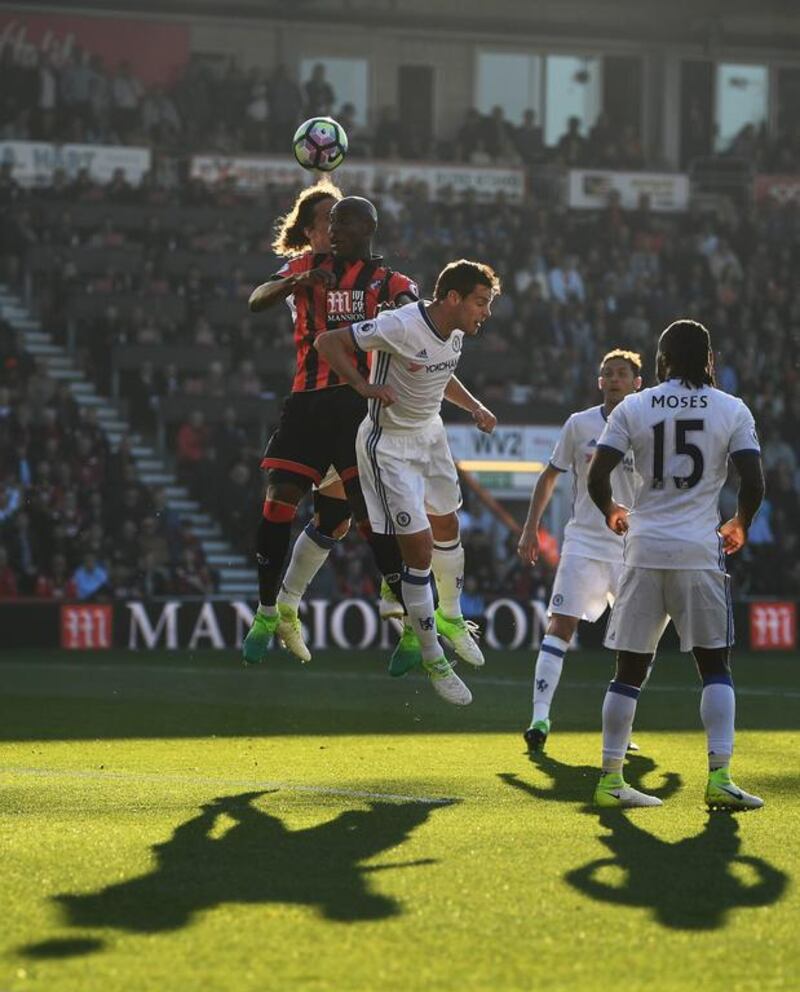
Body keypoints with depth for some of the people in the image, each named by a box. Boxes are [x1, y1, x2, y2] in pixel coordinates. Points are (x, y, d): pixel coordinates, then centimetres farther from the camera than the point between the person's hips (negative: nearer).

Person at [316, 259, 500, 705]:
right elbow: (327, 342, -24)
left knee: (447, 530, 21)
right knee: (420, 550, -9)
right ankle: (433, 659, 2)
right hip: (389, 445, -8)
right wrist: (365, 386, -35)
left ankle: (451, 619, 45)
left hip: (430, 434, 8)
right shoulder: (401, 326, -28)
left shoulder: (455, 332, -3)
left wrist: (474, 406, 5)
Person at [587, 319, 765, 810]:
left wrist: (613, 512, 20)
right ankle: (719, 777, -7)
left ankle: (610, 778, 7)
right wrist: (740, 526, 15)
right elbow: (754, 483, -5)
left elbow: (597, 477, -1)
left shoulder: (633, 408, 5)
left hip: (645, 548, 2)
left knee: (631, 668, 8)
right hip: (700, 549, -2)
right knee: (715, 664, 5)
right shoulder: (732, 410, 2)